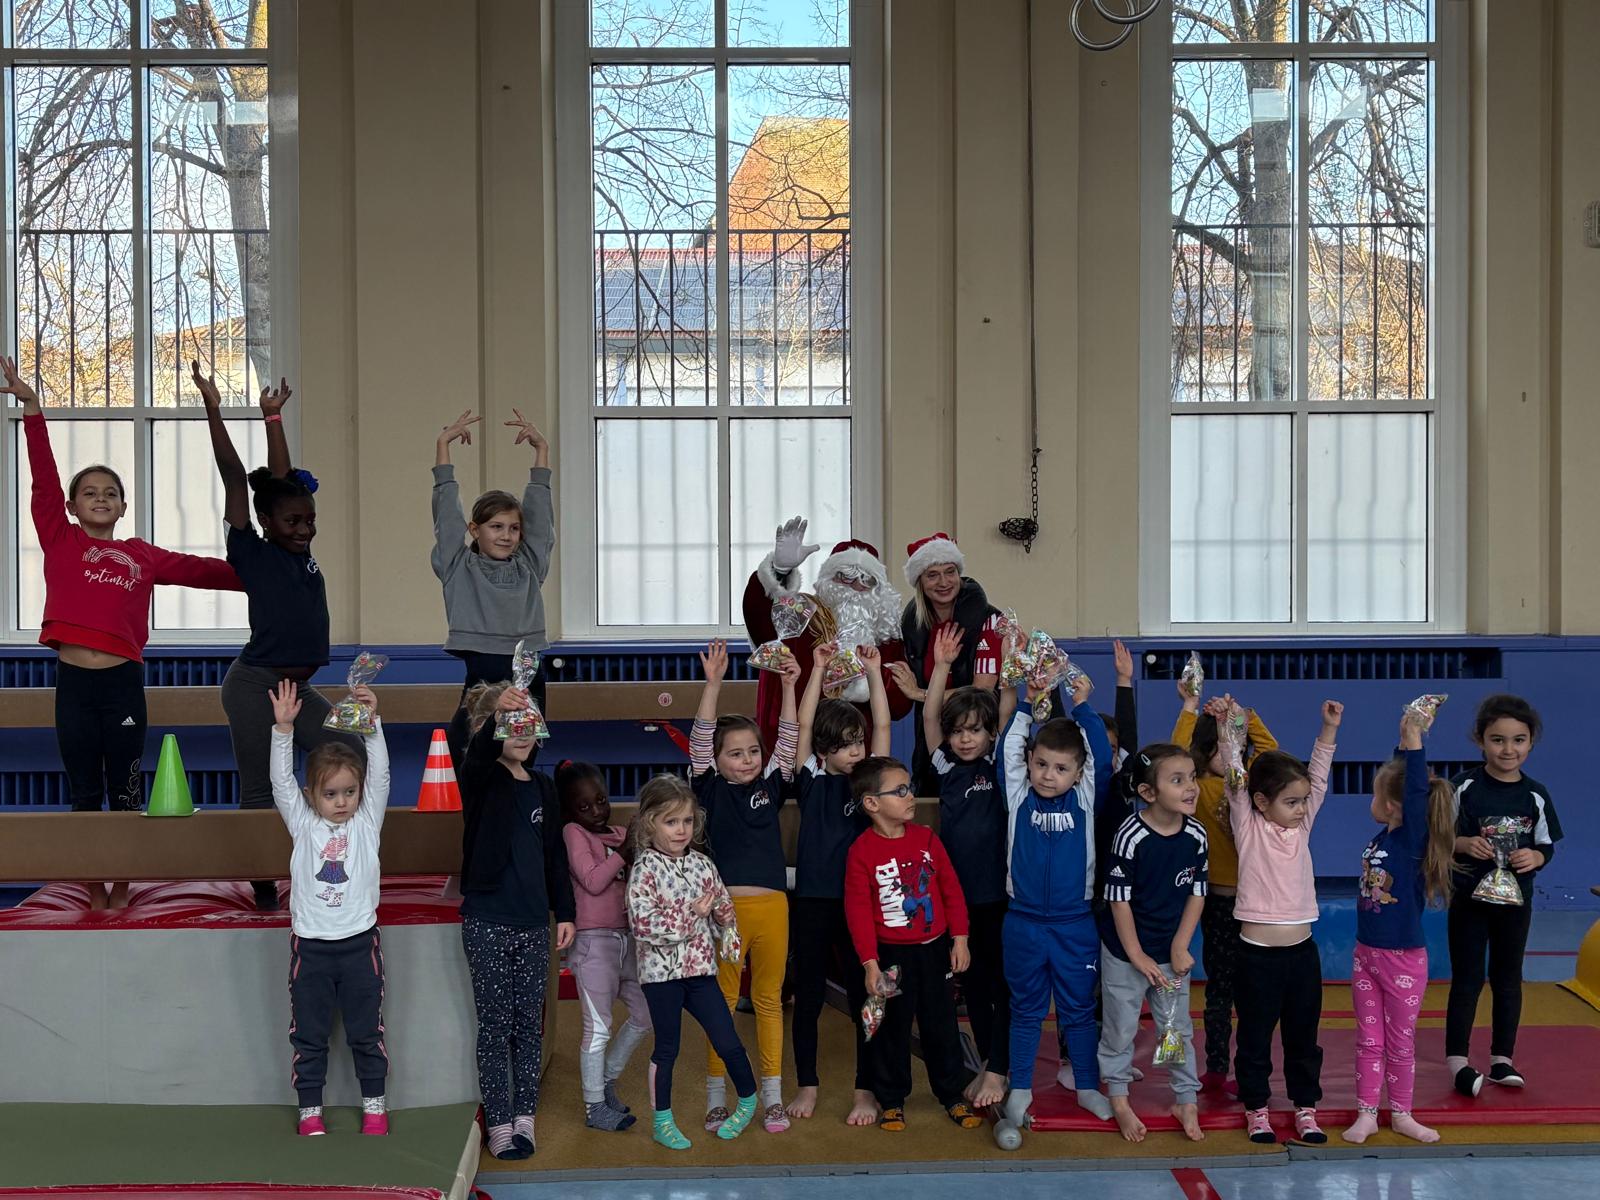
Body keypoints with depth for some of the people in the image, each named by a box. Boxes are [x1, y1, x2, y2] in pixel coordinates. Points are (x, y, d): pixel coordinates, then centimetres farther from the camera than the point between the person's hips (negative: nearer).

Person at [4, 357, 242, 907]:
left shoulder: (142, 556, 10)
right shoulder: (60, 542, 4)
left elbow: (200, 569, 14)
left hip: (123, 682, 1)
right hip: (74, 680, -1)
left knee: (125, 791, 8)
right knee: (84, 793, 8)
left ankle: (121, 887, 20)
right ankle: (93, 889, 19)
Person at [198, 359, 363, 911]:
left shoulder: (302, 553, 8)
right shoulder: (252, 554, -8)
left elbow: (282, 481, 13)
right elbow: (233, 475, -11)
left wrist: (273, 416, 19)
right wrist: (213, 408, -13)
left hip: (297, 690, 7)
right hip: (253, 685, -7)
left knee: (354, 757, 1)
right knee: (259, 791, 2)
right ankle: (263, 885, 12)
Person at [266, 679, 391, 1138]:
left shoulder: (366, 823, 2)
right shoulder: (304, 825, 3)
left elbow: (380, 775, -9)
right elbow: (280, 782, -7)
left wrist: (372, 722, -19)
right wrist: (283, 728, -18)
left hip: (359, 943, 0)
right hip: (310, 945, 0)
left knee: (366, 1031, 10)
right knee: (309, 1034, 8)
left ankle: (374, 1105, 23)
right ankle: (310, 1109, 20)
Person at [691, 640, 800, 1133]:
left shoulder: (771, 788, 8)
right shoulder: (712, 791, 2)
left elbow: (788, 743, 1)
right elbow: (700, 740, -8)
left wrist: (789, 688, -9)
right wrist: (713, 684, -18)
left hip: (772, 906, 2)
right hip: (726, 906, -2)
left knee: (769, 1000, 10)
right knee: (722, 1001, 6)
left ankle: (772, 1097, 18)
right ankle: (716, 1098, 13)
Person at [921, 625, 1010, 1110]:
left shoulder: (998, 769, -4)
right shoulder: (946, 768, 3)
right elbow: (928, 717, -5)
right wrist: (941, 665, -12)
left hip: (997, 892, -4)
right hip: (955, 892, 4)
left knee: (1001, 980, 2)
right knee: (971, 980, 12)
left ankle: (999, 1070, 8)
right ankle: (987, 1063, 24)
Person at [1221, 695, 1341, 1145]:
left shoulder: (1302, 826, 9)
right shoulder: (1248, 827, -3)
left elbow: (1317, 779, 5)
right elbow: (1235, 779, -13)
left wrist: (1329, 730, -3)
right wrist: (1228, 727, -22)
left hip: (1302, 949, 4)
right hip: (1258, 951, -4)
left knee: (1303, 1035, 12)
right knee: (1255, 1035, 6)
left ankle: (1305, 1108, 23)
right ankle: (1256, 1108, 19)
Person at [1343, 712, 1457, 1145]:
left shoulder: (1413, 840, -15)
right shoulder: (1379, 838, 1)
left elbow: (1415, 793, -29)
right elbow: (1399, 778, 12)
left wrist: (1414, 743, -30)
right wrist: (1405, 743, 7)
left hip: (1403, 959, -6)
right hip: (1366, 954, 6)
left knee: (1401, 1042, 10)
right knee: (1368, 1040, 11)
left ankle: (1401, 1114, 23)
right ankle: (1366, 1114, 19)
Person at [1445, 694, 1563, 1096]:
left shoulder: (1535, 795, -3)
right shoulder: (1465, 787, -10)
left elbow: (1547, 846, 5)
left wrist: (1535, 858, -16)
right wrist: (1465, 844, -23)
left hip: (1515, 900, 3)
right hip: (1470, 897, -3)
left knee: (1508, 979, 12)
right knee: (1467, 979, 2)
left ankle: (1502, 1059, 23)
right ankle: (1458, 1061, 9)